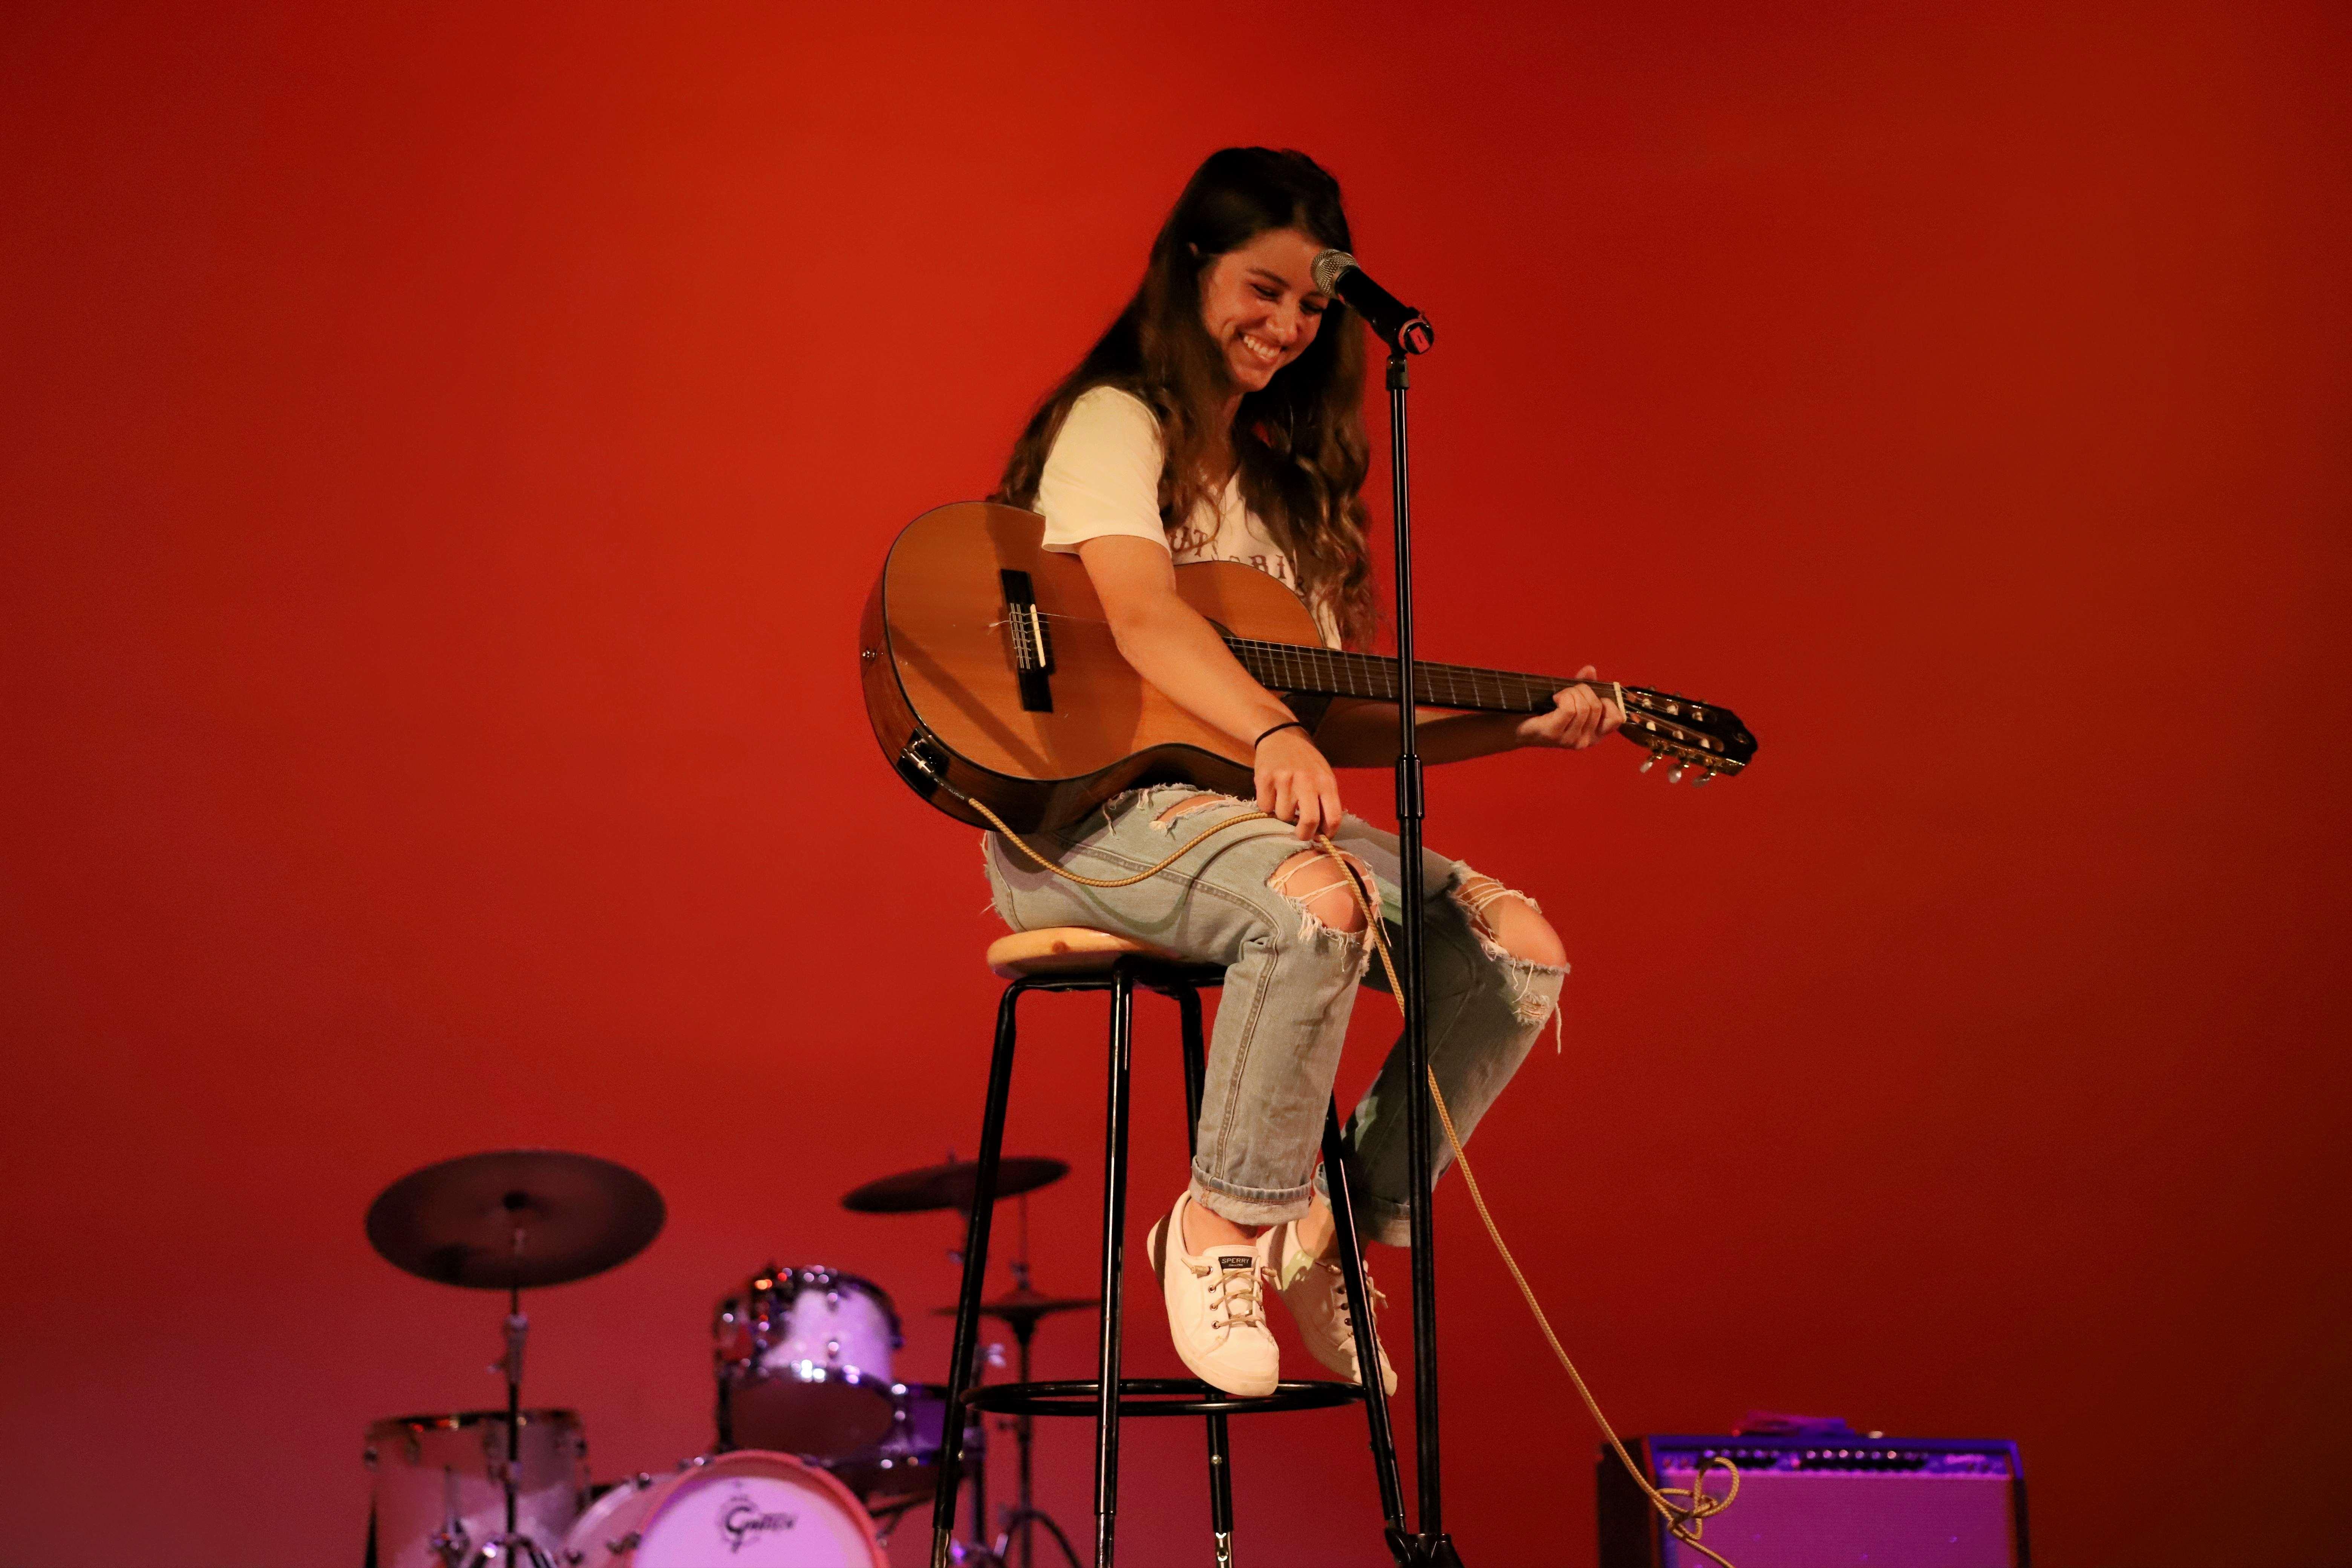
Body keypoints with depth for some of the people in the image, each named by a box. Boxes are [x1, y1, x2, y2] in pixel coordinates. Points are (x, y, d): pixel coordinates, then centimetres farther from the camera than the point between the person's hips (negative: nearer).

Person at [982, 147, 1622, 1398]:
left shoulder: (1283, 483, 21)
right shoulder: (1118, 425, -3)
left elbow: (1333, 721, 16)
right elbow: (1142, 619, -24)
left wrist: (1515, 729, 5)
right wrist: (1274, 735, -41)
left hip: (1248, 804, 8)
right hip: (1085, 811, -8)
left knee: (1518, 945, -11)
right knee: (1321, 899, -38)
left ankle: (1329, 1231, 0)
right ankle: (1224, 1222, -16)